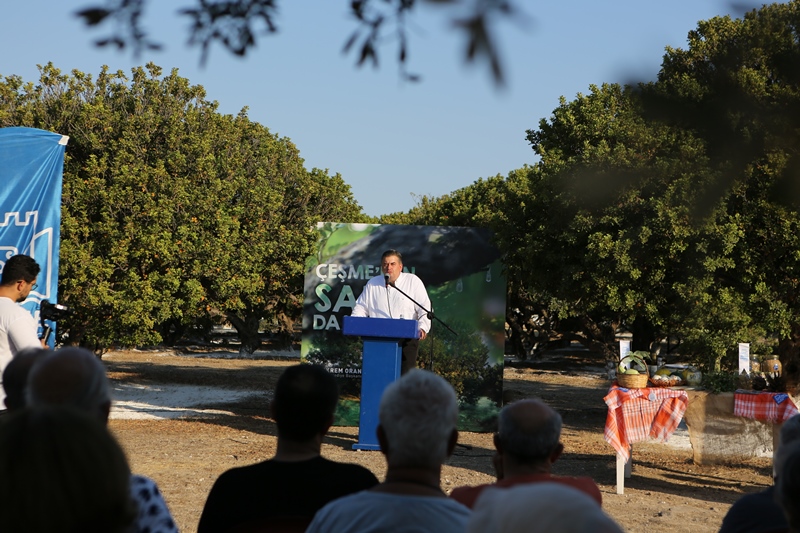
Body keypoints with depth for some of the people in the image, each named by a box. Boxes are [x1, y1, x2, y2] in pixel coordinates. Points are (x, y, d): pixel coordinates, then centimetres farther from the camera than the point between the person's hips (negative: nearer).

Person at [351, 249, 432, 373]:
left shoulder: (413, 281, 6)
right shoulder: (372, 284, 15)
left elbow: (425, 308, 0)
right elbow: (361, 307, 17)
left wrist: (423, 328, -17)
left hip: (406, 338, -2)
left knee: (405, 373, -13)